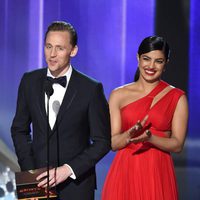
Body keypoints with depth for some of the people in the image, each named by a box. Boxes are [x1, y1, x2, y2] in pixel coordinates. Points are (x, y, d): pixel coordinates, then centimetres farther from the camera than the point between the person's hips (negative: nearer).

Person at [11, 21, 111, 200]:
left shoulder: (91, 89, -8)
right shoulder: (30, 81, 2)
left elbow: (103, 141, -4)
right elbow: (19, 129, 11)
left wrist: (69, 169, -13)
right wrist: (29, 170, -1)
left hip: (75, 184, -2)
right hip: (38, 181, 2)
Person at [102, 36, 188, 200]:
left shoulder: (177, 98, 2)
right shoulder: (118, 95, 4)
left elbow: (177, 145, -1)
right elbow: (113, 143, 2)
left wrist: (149, 137, -17)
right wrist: (130, 135, -18)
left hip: (158, 175, -1)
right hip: (124, 174, 1)